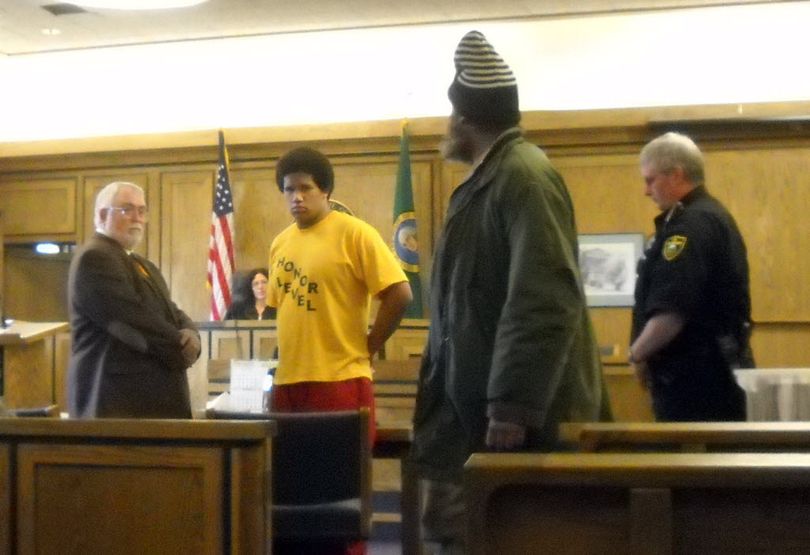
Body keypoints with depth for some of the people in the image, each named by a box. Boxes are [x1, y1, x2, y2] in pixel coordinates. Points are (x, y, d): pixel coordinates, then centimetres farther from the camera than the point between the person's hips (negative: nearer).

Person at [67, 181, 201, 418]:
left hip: (153, 398, 9)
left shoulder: (143, 266, 22)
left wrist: (190, 335, -7)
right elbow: (134, 321, -19)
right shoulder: (93, 258, -10)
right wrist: (181, 347, -9)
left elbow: (171, 313, 15)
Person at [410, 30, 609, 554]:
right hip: (471, 406, 10)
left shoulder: (525, 176, -15)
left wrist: (513, 407, -24)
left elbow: (545, 302, -23)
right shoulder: (487, 180, 16)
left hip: (518, 413, -10)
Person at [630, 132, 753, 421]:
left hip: (695, 378, -11)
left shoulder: (691, 225, -17)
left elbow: (672, 312, -25)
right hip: (717, 371, 11)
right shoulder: (713, 216, 17)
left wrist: (637, 353, -9)